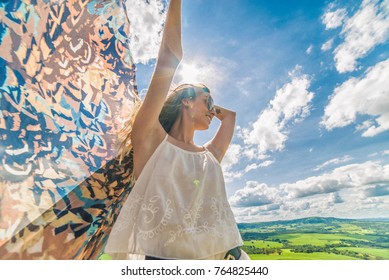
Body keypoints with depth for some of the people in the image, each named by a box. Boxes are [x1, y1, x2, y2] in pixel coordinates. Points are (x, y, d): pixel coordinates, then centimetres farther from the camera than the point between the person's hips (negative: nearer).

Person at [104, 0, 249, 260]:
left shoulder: (211, 156, 10)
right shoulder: (152, 139, -2)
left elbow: (230, 114, 25)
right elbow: (169, 59, -6)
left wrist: (204, 106, 27)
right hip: (158, 255, -4)